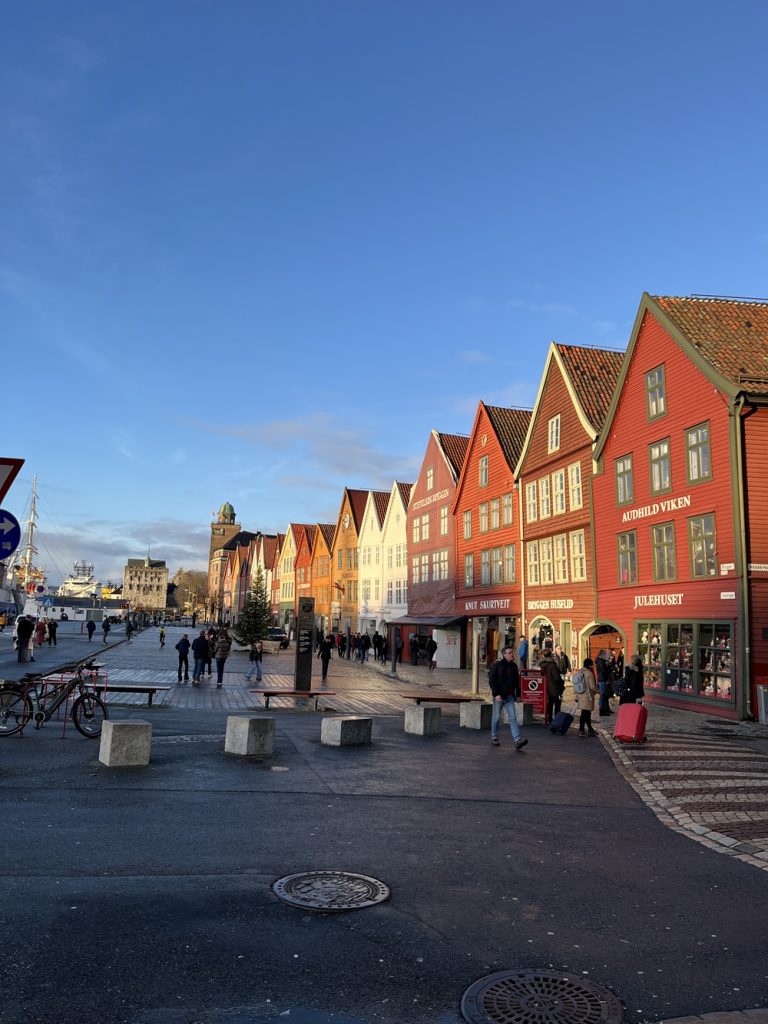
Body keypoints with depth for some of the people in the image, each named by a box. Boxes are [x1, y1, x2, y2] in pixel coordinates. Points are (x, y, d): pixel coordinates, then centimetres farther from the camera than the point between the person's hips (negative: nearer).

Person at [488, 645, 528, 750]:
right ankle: (494, 738, 23)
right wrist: (496, 694, -19)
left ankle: (517, 740, -12)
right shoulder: (496, 665, -9)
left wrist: (518, 694, 13)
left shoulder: (513, 666, 8)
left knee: (513, 717, -5)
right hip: (499, 696, -4)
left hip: (509, 696, 4)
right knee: (496, 717, 7)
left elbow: (517, 681, 17)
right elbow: (491, 681, -12)